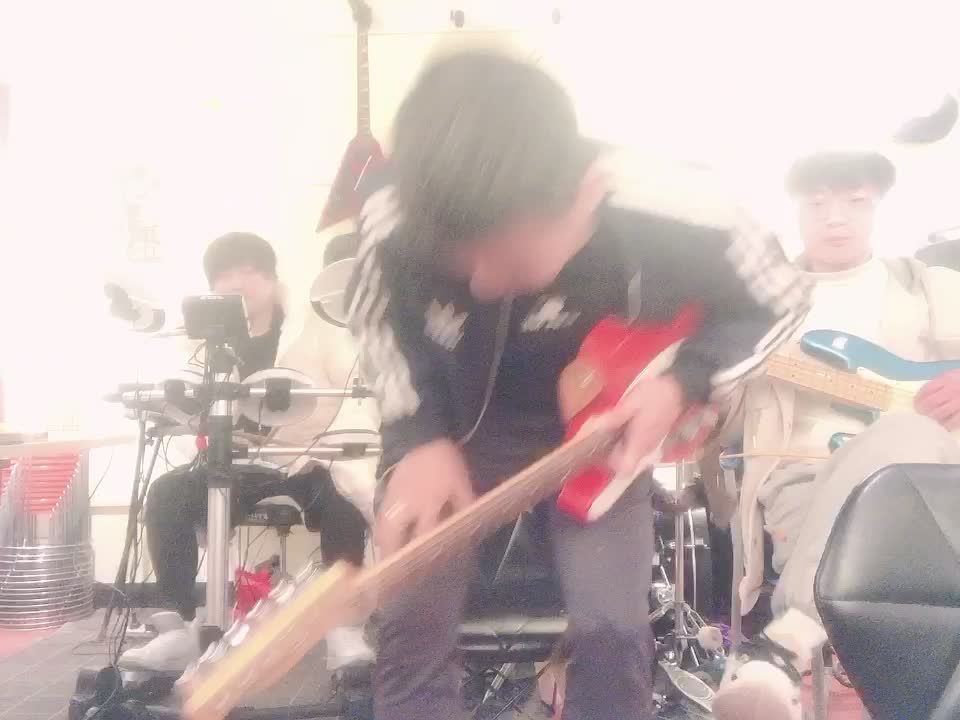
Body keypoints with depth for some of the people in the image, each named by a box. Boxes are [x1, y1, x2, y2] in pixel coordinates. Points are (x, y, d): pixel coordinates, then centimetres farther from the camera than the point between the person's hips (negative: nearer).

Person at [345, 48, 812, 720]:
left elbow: (779, 299, -13)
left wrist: (683, 383, -27)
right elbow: (376, 320, -9)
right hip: (459, 423, 1)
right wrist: (420, 437, -21)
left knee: (614, 635, -8)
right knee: (412, 626, -5)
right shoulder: (397, 227, -33)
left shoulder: (674, 226, -36)